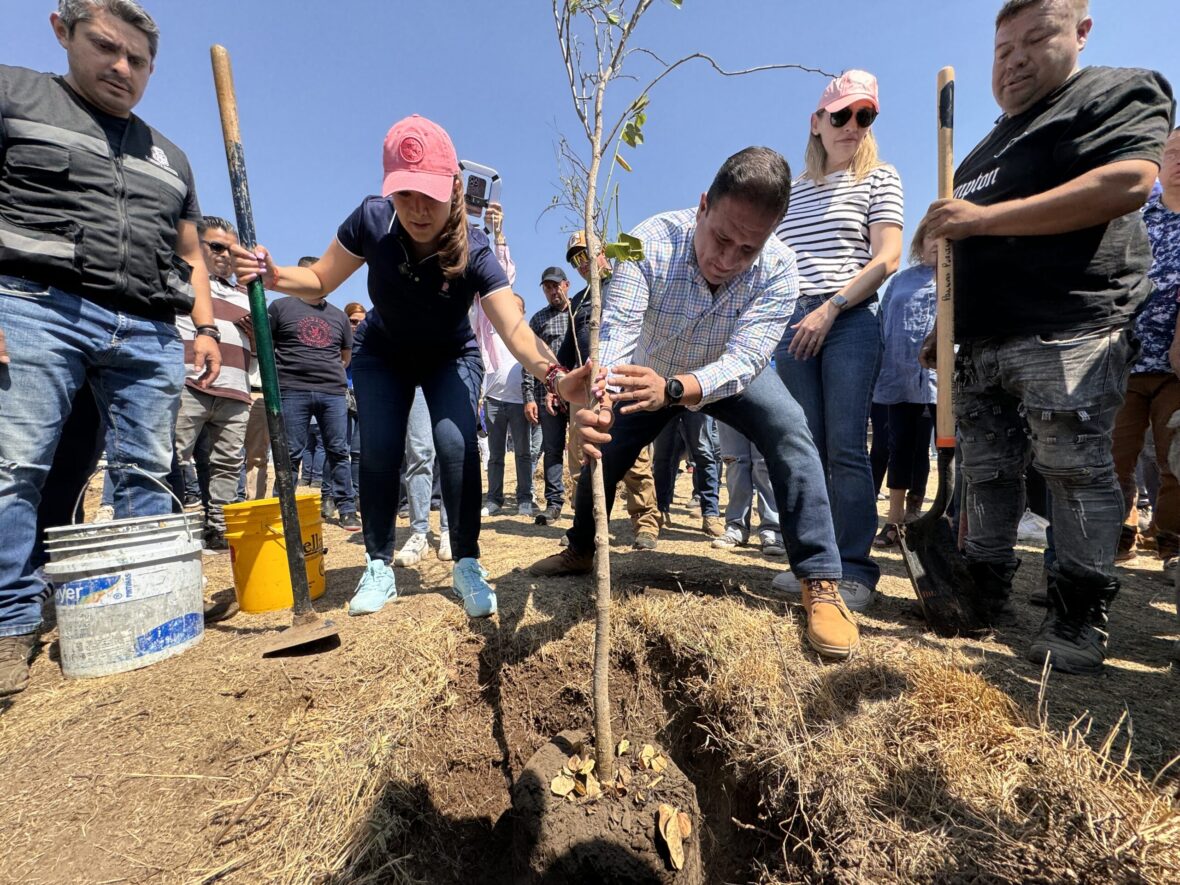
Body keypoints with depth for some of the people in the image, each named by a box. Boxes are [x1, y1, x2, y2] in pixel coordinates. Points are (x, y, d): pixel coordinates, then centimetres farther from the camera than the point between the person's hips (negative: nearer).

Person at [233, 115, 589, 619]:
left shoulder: (473, 252, -29)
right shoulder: (371, 221, -22)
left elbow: (515, 328, -42)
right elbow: (319, 281, -9)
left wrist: (555, 376, -61)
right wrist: (274, 276, -31)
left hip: (451, 357, -1)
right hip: (383, 355, 2)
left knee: (456, 443, -22)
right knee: (378, 450, -10)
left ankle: (467, 565, -5)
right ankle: (379, 567, 9)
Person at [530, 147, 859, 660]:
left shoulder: (778, 270, -30)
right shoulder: (651, 242, -32)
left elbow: (745, 357, -40)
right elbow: (616, 331, -42)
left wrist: (674, 388, -60)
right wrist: (597, 399, -63)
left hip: (730, 374, -1)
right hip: (653, 373, 1)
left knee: (789, 432, -26)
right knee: (600, 444, 1)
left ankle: (821, 583, -17)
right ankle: (581, 551, 27)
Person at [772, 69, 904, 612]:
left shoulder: (879, 179, 10)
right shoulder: (792, 191, 20)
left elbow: (886, 258, -1)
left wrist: (829, 310, -12)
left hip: (851, 322, -3)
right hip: (793, 323, 3)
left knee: (845, 448, -9)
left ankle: (855, 568, 0)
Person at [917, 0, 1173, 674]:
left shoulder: (1118, 93, 7)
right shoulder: (994, 146, 29)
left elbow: (1127, 184, -13)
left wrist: (983, 218, -13)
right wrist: (946, 329, 19)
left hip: (1069, 331, -7)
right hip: (984, 342, 7)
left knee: (1077, 469, -7)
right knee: (987, 472, 6)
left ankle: (1082, 618, 3)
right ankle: (989, 591, 16)